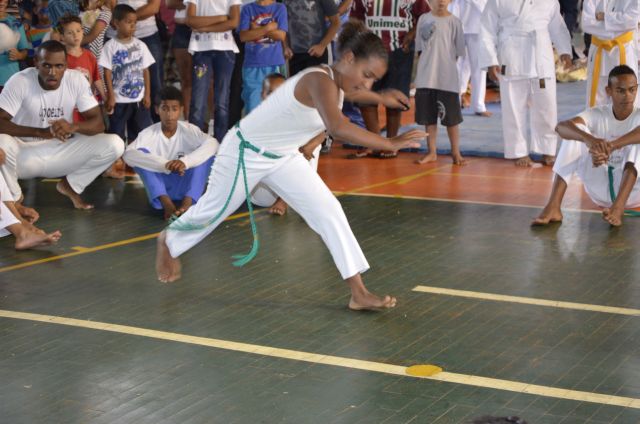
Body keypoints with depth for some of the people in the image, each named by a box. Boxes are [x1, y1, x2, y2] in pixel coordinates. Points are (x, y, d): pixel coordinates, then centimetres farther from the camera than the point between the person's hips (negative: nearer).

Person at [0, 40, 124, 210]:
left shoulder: (77, 80, -11)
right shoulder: (19, 82, -19)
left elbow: (98, 123, -10)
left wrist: (73, 127, -34)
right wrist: (42, 132, -39)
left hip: (61, 152, 3)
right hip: (25, 153, -3)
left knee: (114, 144, -17)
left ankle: (71, 185, 8)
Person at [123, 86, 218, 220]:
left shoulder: (189, 130, -9)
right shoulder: (148, 134, -11)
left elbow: (212, 143, -27)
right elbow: (128, 155, -30)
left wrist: (185, 161, -42)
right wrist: (165, 164, -42)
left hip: (185, 187, 0)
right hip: (159, 189, 0)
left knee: (207, 154, -21)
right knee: (141, 154, -23)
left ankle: (188, 202, -36)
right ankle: (166, 202, -36)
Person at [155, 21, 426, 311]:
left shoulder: (337, 83, -7)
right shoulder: (320, 81, -35)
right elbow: (338, 128, -53)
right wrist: (390, 144, -51)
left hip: (282, 158, 8)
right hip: (244, 153, -7)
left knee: (329, 211, -8)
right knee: (212, 212, 17)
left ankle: (358, 293, -6)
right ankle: (169, 242, 50)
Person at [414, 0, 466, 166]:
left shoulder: (454, 22, -2)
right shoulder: (424, 19, 3)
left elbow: (459, 51, 3)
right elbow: (419, 47, 10)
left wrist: (445, 63, 0)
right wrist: (429, 62, 5)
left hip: (448, 79, -2)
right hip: (426, 77, 2)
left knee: (451, 116, 2)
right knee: (429, 116, 7)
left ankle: (455, 152, 12)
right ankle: (432, 152, 16)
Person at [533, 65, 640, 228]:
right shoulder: (598, 115, -4)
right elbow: (561, 127, -24)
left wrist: (611, 146, -50)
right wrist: (588, 139, -45)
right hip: (601, 191, 2)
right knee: (576, 132, -17)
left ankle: (618, 207, -43)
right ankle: (553, 207, -30)